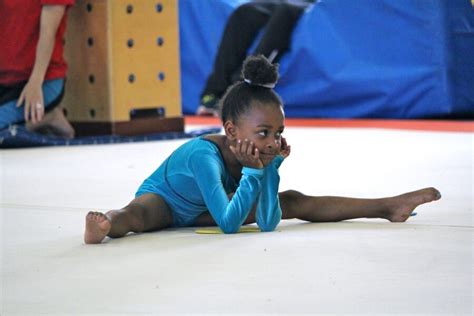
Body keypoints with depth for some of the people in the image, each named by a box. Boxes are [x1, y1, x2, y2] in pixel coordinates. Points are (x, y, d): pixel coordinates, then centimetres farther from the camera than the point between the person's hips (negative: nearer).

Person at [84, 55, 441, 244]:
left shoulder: (260, 153, -18)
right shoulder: (205, 154, -38)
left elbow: (268, 223, -17)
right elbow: (228, 225, -40)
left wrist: (271, 167, -25)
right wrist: (253, 172, -42)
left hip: (201, 211, 7)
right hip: (162, 199, -7)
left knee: (294, 202, 7)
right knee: (140, 214, -45)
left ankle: (388, 206, 12)